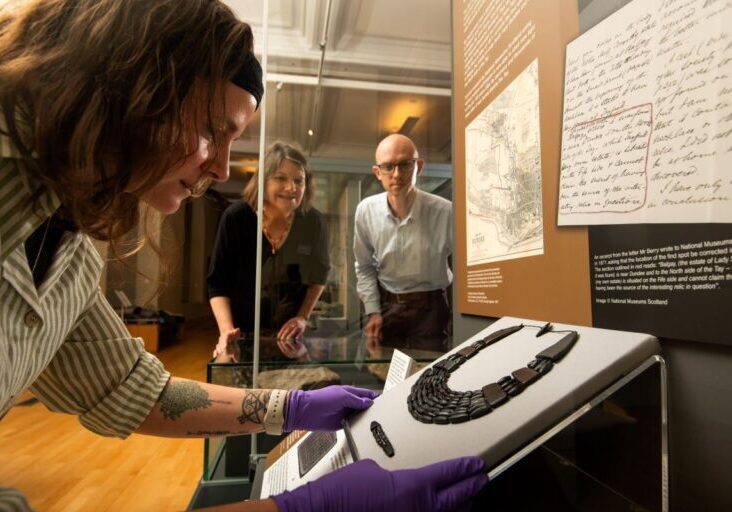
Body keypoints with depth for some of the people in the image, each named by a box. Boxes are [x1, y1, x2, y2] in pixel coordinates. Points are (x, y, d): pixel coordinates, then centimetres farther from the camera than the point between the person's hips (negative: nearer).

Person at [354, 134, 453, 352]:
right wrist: (373, 312, 0)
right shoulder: (366, 211, -11)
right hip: (386, 306, 3)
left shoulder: (445, 212, -21)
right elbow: (364, 267, 2)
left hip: (430, 308, -2)